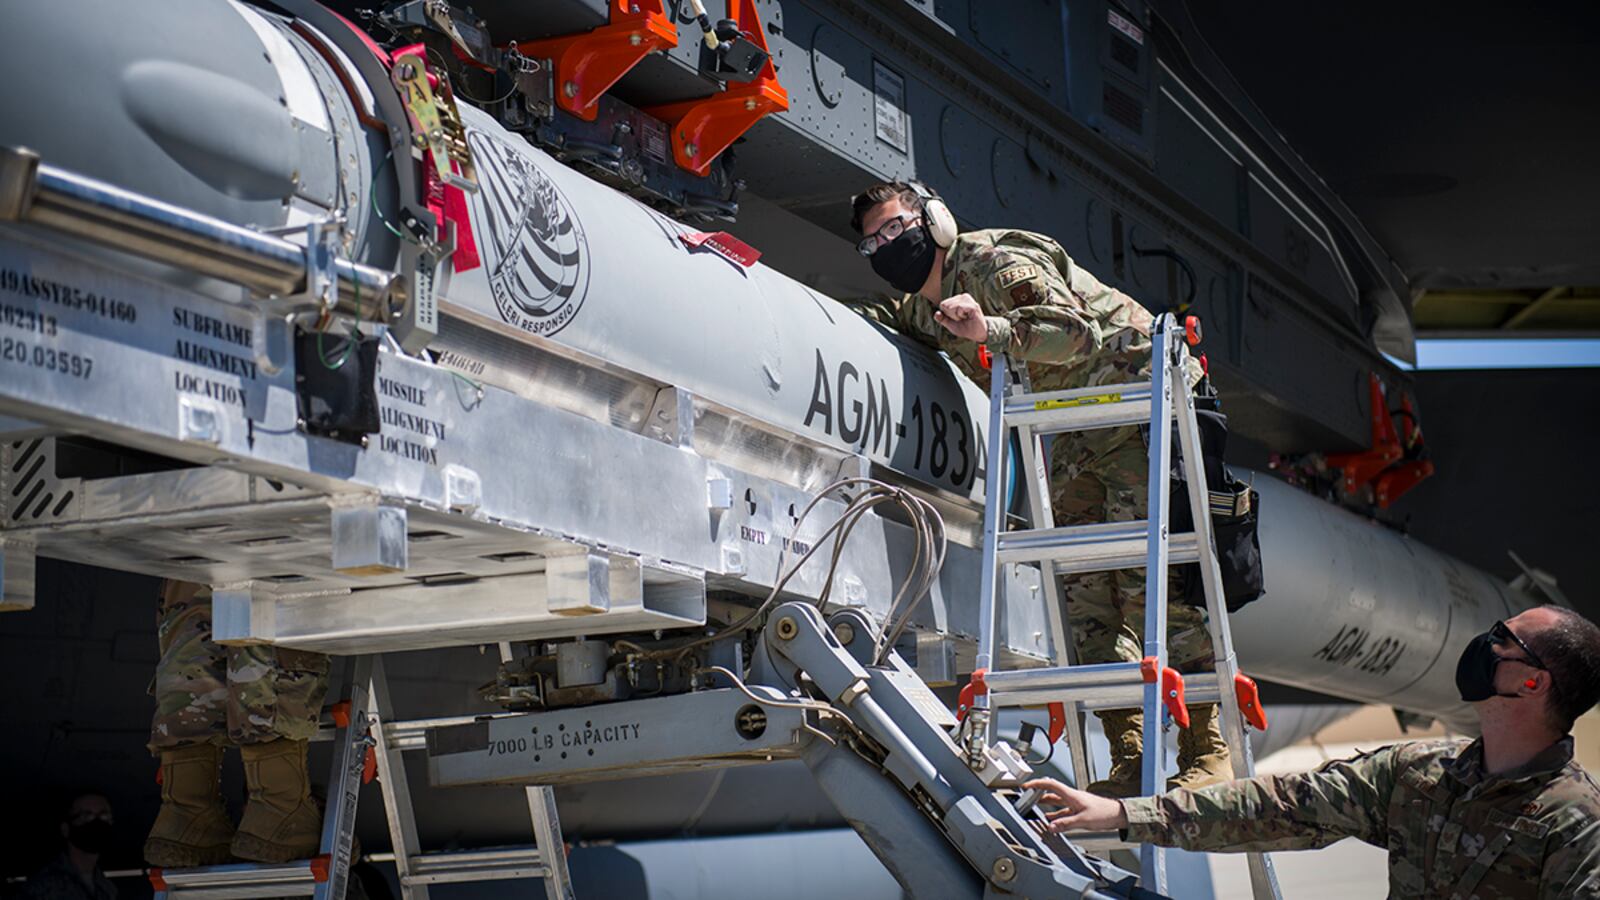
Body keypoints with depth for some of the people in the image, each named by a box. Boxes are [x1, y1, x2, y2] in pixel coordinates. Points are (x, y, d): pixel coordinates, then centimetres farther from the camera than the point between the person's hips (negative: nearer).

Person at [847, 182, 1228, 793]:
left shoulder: (995, 263, -18)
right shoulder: (923, 307, 10)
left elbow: (1079, 332, -27)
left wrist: (990, 329, -41)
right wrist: (868, 317, 7)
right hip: (1075, 426, 9)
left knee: (1148, 575, -16)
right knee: (1082, 582, -3)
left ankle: (1205, 749, -16)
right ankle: (1129, 757, -5)